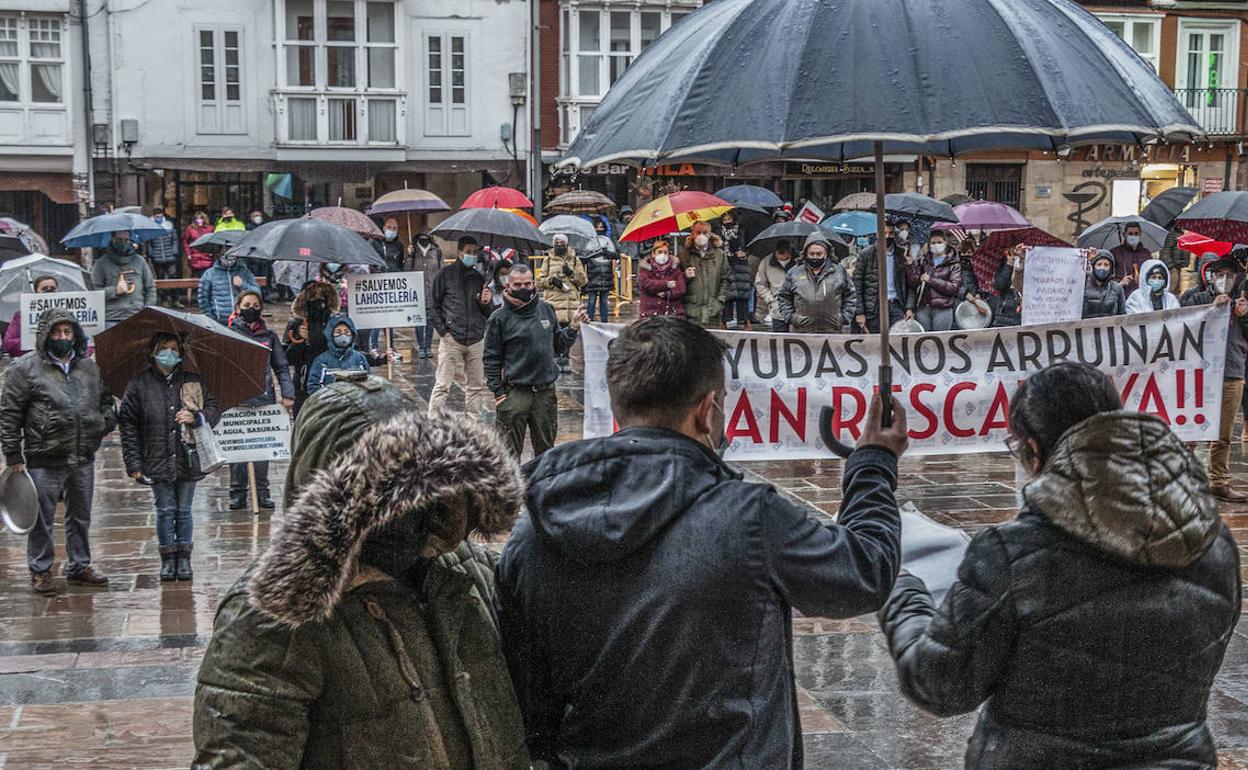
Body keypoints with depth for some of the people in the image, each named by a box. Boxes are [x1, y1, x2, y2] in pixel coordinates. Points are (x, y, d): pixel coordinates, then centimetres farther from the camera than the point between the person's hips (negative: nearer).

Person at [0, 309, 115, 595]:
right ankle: (40, 572, 15)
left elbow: (105, 399, 26)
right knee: (42, 519, 3)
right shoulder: (27, 368, -5)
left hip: (83, 458, 5)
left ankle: (79, 566, 29)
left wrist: (107, 419, 5)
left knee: (81, 516, 15)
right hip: (45, 460, -5)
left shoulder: (90, 367, 9)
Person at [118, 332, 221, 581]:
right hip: (158, 459, -1)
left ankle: (184, 559, 15)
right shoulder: (139, 385, 0)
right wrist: (134, 463, -6)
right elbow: (128, 425, -1)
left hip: (187, 459, 1)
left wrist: (195, 416, -12)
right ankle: (167, 560, 13)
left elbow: (214, 410, 10)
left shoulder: (192, 381, 6)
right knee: (165, 510, 2)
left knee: (184, 511, 6)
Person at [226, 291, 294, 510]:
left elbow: (281, 368, 13)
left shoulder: (269, 336, 12)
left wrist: (287, 394, 3)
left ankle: (262, 492, 9)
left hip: (264, 398, 2)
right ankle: (237, 492, 7)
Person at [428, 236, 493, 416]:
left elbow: (489, 314, 17)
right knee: (443, 385, -8)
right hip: (451, 339, -4)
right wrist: (443, 330, -6)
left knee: (476, 386, 6)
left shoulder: (480, 278, 14)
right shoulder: (446, 274, 3)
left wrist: (486, 303, -5)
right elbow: (432, 305, 3)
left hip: (476, 341, 4)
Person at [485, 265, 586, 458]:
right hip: (515, 393, -4)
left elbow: (559, 346, 15)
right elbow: (492, 359, -3)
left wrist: (573, 327, 0)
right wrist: (498, 392, -8)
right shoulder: (500, 317, -4)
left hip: (546, 392, 4)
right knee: (510, 451, -1)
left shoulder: (546, 310, 8)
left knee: (546, 448, 13)